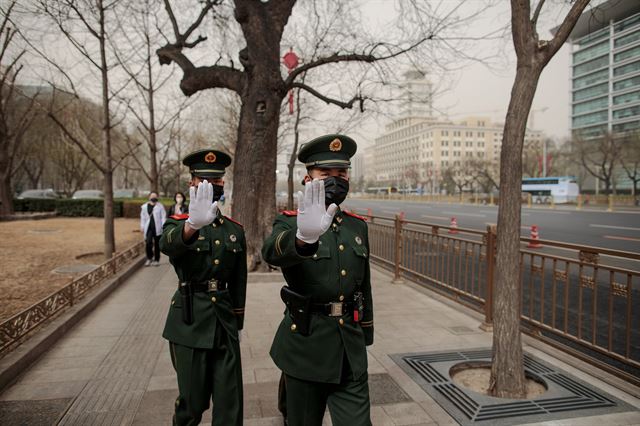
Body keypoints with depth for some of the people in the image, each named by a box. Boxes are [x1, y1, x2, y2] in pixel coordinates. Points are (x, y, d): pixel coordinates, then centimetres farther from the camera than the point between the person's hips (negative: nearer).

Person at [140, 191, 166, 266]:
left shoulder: (160, 206, 0)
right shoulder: (144, 206, 8)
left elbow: (163, 217, -1)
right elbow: (143, 217, 12)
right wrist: (142, 226, 8)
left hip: (157, 228, -1)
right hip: (148, 227, 1)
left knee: (157, 244, 7)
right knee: (148, 243, -11)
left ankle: (156, 260, 18)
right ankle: (149, 258, 8)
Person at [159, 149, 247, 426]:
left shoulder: (235, 230, 7)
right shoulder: (178, 223, -4)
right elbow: (168, 244, -31)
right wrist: (193, 223, -52)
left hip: (224, 320, 3)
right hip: (190, 322, -3)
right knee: (192, 401, 10)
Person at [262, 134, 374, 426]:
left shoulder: (358, 226, 7)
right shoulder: (289, 222, -8)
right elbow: (272, 251, -32)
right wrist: (304, 236, -54)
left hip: (350, 349, 3)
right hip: (306, 346, -3)